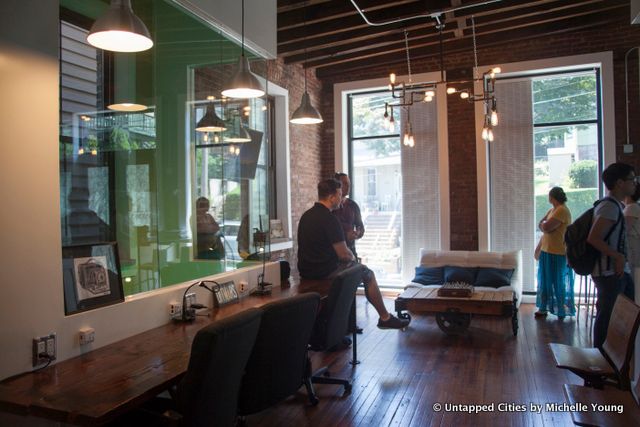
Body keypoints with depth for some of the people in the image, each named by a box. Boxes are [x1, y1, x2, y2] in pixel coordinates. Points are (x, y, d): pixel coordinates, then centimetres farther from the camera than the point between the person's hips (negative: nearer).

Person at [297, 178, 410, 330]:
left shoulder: (306, 215, 7)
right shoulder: (329, 219, -21)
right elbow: (344, 254, -19)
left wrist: (349, 256, 18)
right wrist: (353, 257, 5)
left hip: (306, 270, 9)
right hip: (325, 272, -9)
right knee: (368, 274, 9)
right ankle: (385, 318, 20)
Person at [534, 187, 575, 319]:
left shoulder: (562, 210, -17)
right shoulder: (552, 210, 13)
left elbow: (546, 227, -24)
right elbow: (540, 225, 10)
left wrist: (545, 224, -3)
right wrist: (546, 225, -10)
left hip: (557, 254, -9)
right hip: (547, 251, 9)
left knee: (558, 283, 2)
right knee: (545, 281, 14)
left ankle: (562, 311, 14)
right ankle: (543, 308, 23)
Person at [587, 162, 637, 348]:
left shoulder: (614, 205, 16)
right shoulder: (610, 206, -16)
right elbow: (593, 238, -24)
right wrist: (618, 256, -20)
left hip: (618, 271, 10)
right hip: (610, 272, -10)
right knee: (608, 317, -2)